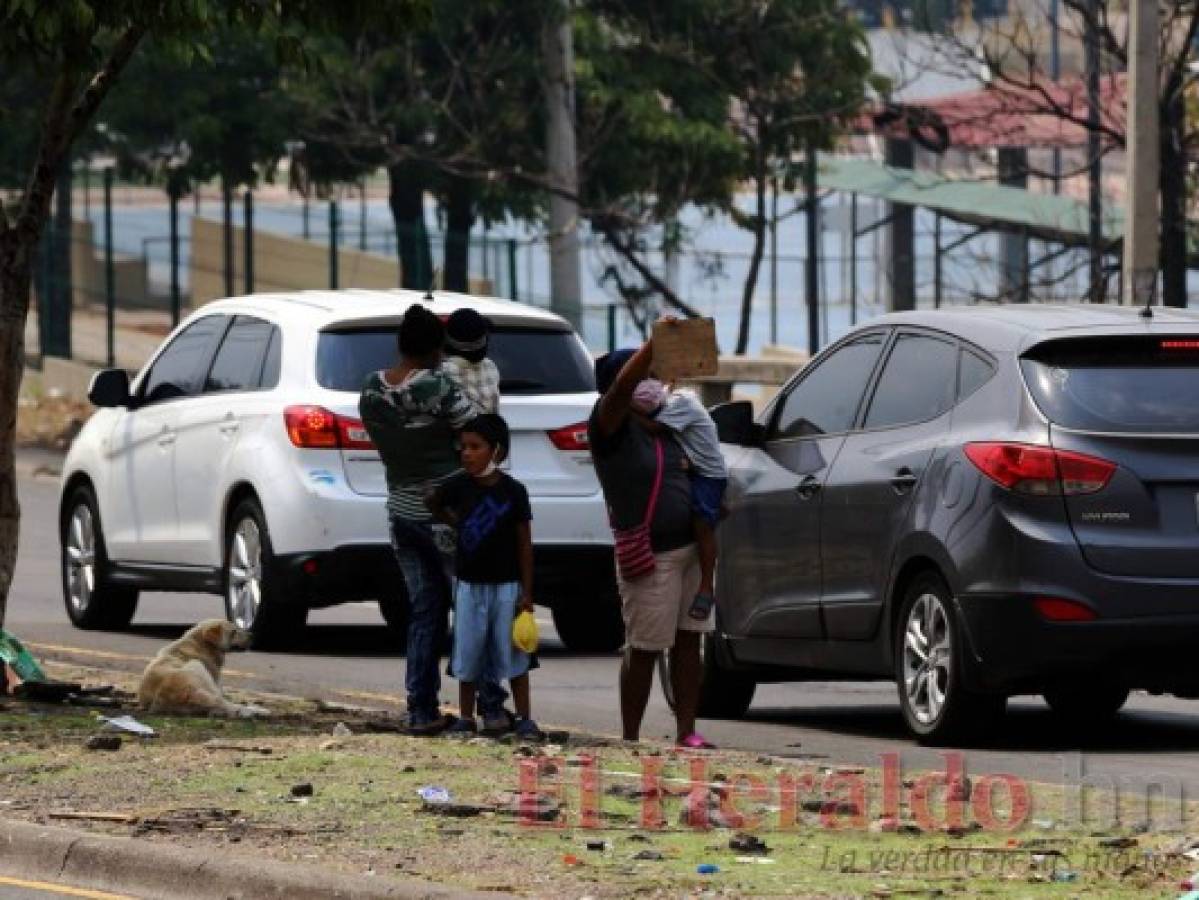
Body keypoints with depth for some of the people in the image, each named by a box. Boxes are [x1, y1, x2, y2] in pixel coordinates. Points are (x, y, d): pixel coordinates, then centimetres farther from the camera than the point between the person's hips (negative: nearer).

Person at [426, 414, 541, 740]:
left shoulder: (513, 492, -9)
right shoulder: (458, 486, -4)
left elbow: (524, 543, -5)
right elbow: (432, 502, 19)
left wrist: (526, 593, -5)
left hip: (506, 585, -2)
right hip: (470, 585, 2)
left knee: (512, 654, 3)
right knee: (468, 654, 6)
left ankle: (524, 719, 10)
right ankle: (466, 719, 16)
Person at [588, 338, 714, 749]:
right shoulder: (611, 426, -6)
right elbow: (623, 386, -25)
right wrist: (655, 343, -30)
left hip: (691, 547, 7)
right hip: (650, 556, -7)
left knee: (688, 642, 4)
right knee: (643, 650, -3)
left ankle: (687, 731, 6)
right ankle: (630, 737, 4)